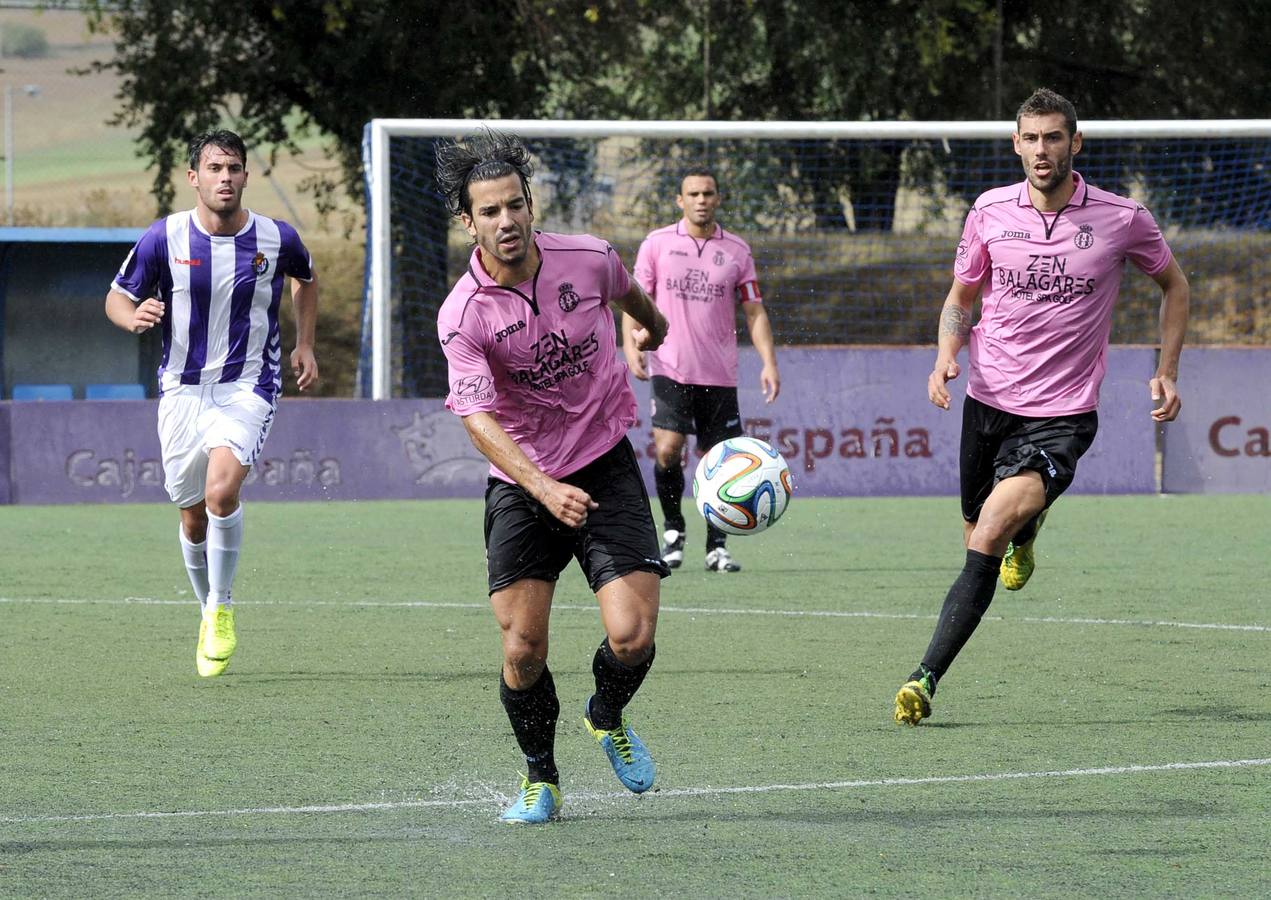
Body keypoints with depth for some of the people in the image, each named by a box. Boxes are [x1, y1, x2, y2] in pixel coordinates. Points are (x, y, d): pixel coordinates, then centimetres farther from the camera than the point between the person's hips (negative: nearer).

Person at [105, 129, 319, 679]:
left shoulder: (276, 239, -5)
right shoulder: (164, 238, -7)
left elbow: (305, 279, 19)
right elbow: (117, 297, 3)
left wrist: (305, 344, 10)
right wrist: (133, 317, -20)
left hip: (249, 386, -2)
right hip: (182, 388, 2)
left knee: (222, 489, -25)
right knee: (193, 515, 7)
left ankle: (221, 609, -7)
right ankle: (208, 613, 32)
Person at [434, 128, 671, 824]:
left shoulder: (587, 258, -9)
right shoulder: (462, 315, -17)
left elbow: (630, 294, 17)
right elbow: (479, 419, -24)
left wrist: (652, 325, 39)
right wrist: (544, 488, -39)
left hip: (606, 470, 1)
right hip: (520, 483, -1)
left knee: (632, 637, -12)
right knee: (523, 650, -8)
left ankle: (608, 717, 23)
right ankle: (540, 778, 18)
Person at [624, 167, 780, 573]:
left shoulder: (737, 250, 7)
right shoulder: (657, 243, 3)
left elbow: (755, 311, 9)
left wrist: (769, 362, -3)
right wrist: (631, 345, -12)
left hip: (719, 374, 2)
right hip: (670, 370, -2)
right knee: (667, 451, -16)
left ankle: (717, 547, 12)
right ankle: (672, 529, 6)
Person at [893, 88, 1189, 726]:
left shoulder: (1122, 219, -7)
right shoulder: (990, 212, -1)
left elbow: (1173, 285, 12)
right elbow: (961, 297, 13)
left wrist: (1166, 373, 4)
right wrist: (947, 356, -7)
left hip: (1061, 416, -4)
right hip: (988, 401, 4)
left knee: (986, 543, -21)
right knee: (979, 536, 16)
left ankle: (927, 676, -20)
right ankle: (1026, 525, 53)